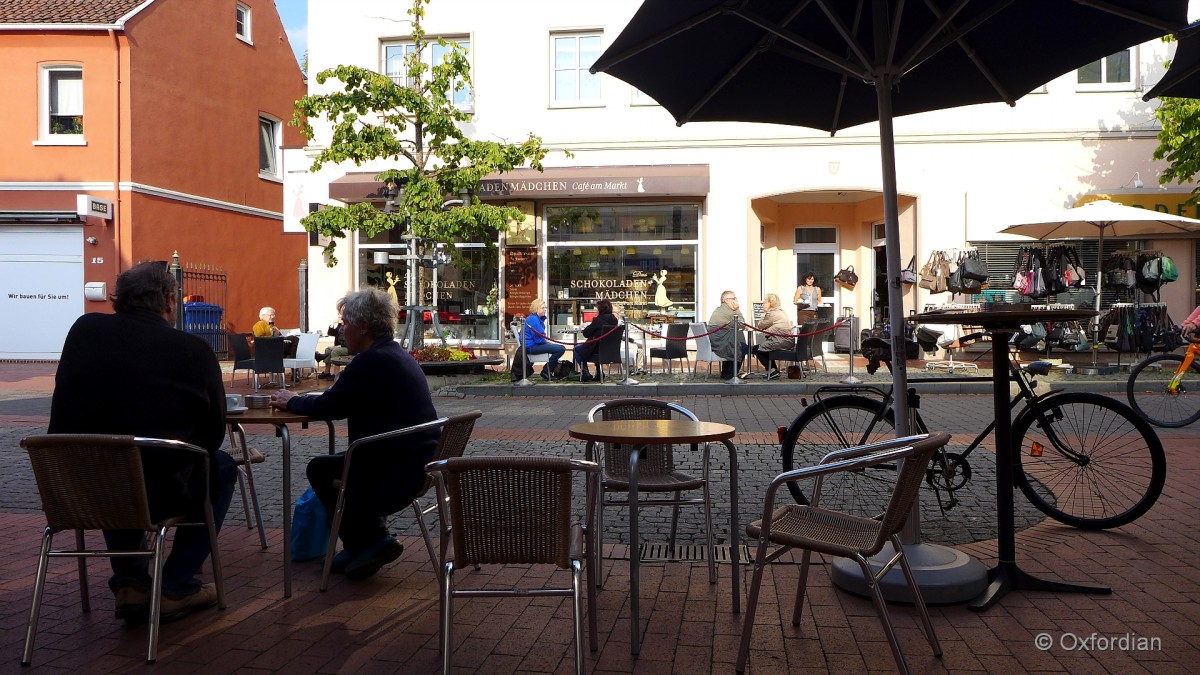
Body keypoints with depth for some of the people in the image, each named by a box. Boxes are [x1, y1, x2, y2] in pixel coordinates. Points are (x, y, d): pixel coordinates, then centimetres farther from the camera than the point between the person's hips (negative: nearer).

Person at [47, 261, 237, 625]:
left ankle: (129, 583, 30)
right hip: (157, 494, -4)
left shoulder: (83, 329, 5)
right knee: (222, 467, 25)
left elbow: (67, 417, 19)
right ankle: (176, 587, 20)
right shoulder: (195, 350, -5)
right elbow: (215, 432, 3)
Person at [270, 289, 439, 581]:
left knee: (321, 468, 10)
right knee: (330, 463, 23)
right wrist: (299, 400, 19)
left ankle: (370, 540, 13)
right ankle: (365, 543, 23)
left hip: (399, 472, -10)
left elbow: (328, 407, -13)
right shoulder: (397, 354, 14)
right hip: (420, 460, 10)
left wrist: (291, 402, 5)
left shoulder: (373, 360, -18)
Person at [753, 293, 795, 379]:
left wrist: (764, 313, 4)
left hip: (782, 342, -10)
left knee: (756, 349, 2)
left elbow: (760, 326, -5)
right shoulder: (780, 311, 20)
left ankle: (772, 371, 3)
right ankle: (775, 370, 25)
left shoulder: (772, 314, -10)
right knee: (763, 346, 28)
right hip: (789, 341, 10)